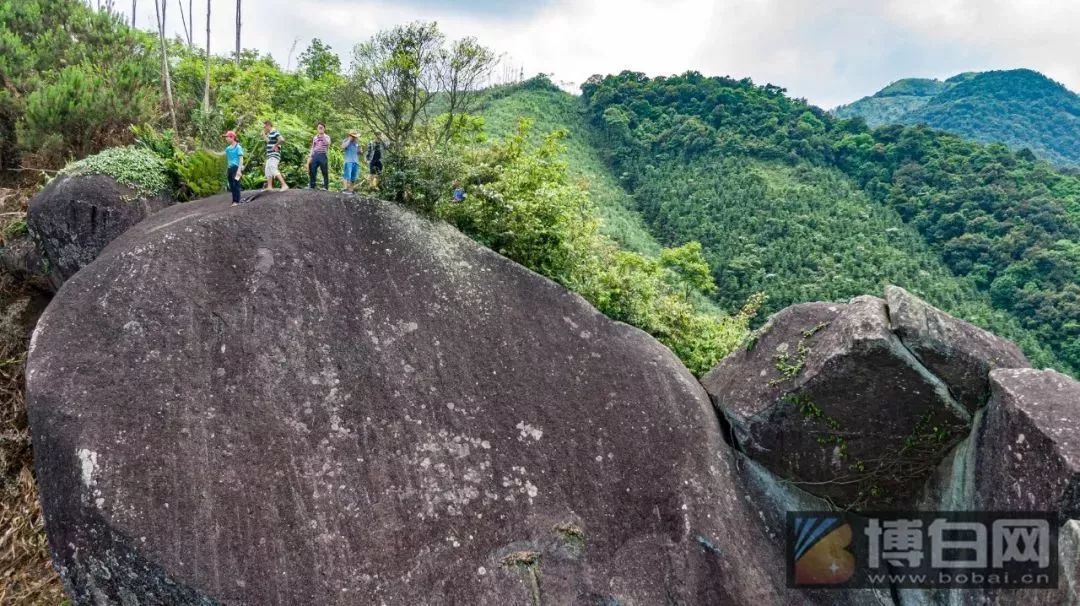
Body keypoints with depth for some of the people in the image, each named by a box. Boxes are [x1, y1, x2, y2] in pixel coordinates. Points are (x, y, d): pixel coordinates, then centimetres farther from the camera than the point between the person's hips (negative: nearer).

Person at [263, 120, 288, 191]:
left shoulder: (275, 132, -14)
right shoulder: (270, 134, 16)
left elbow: (282, 140, -30)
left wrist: (275, 145, -19)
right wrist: (264, 135, 26)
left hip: (274, 155, -11)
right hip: (270, 156, 11)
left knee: (274, 170, -20)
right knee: (267, 170, 16)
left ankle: (284, 185, -25)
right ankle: (269, 187, 22)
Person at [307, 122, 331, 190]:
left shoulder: (327, 137, 6)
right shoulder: (315, 137, 16)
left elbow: (328, 143, -17)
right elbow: (312, 147, 17)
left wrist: (323, 135, -15)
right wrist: (310, 156, 9)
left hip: (323, 155, -4)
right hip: (315, 155, 4)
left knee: (324, 172, -3)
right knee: (312, 171, 2)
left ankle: (325, 186, 1)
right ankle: (311, 185, 8)